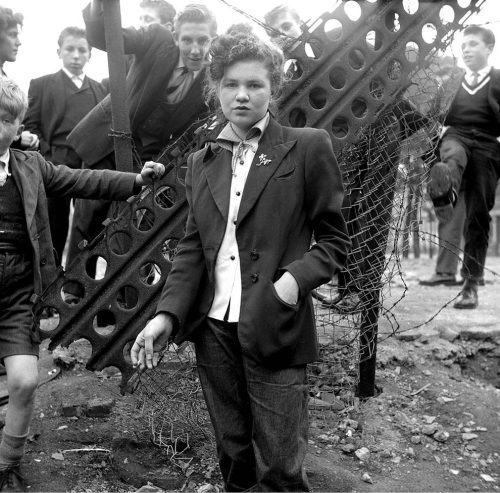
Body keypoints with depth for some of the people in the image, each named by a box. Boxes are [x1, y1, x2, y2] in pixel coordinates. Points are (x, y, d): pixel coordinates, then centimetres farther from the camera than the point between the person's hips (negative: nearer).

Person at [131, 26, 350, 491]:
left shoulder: (307, 147, -2)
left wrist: (295, 278, -18)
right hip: (213, 327, 4)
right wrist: (167, 313, -2)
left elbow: (334, 238, 0)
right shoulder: (201, 161, 12)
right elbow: (192, 247, 11)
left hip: (274, 329, -4)